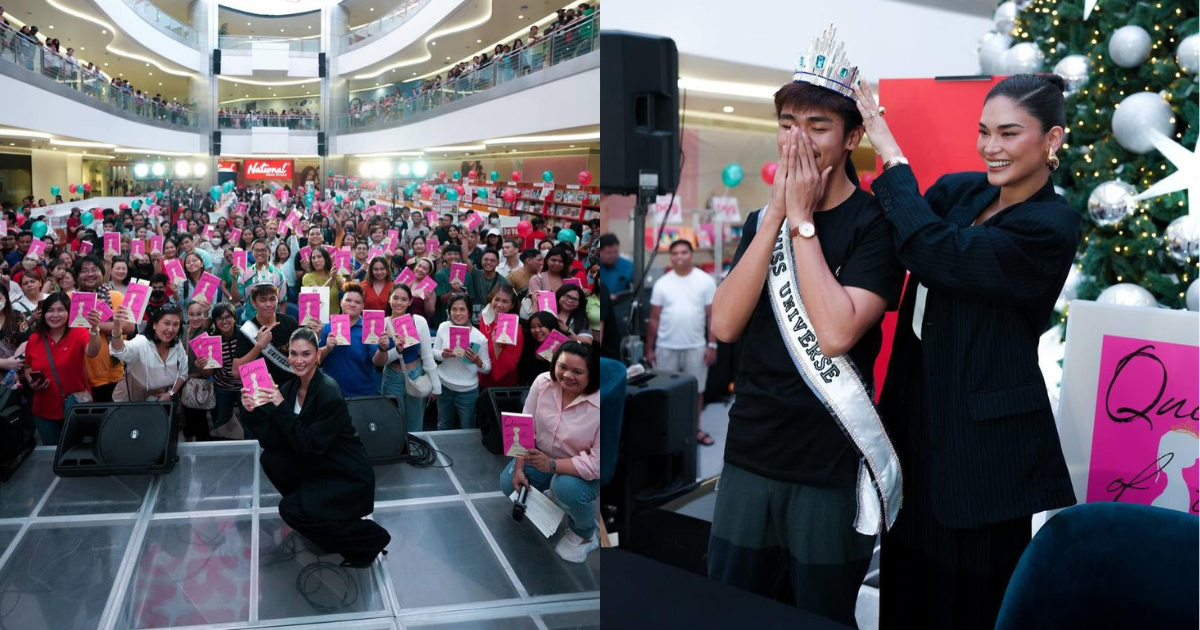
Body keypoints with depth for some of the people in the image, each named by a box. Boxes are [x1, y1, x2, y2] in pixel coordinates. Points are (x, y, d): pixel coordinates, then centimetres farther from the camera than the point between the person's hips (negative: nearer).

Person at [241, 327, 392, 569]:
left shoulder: (329, 394, -23)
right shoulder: (289, 388, 0)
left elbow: (310, 446, -25)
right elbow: (272, 442, -1)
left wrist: (282, 406, -29)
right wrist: (253, 411, -15)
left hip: (350, 477, -8)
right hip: (318, 468, 8)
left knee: (290, 508, -18)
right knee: (270, 459, -2)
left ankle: (371, 539, -4)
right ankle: (311, 511, 14)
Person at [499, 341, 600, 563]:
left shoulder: (599, 405, -34)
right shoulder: (542, 383, -18)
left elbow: (597, 463, -32)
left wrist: (552, 465, -40)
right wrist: (519, 468, -14)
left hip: (586, 472, -5)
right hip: (543, 456, 5)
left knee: (566, 487, -33)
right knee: (508, 484, -10)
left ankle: (585, 535, -1)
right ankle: (549, 492, 22)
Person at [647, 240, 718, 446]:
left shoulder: (705, 281, -1)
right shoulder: (662, 283, 2)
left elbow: (712, 316, 0)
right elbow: (654, 319, 5)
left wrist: (712, 345, -5)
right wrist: (649, 348, 4)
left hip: (696, 347, 0)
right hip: (666, 347, 1)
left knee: (696, 390, 9)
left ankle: (696, 429, 23)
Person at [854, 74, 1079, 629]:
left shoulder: (1052, 228, -15)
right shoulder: (958, 191, 5)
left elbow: (934, 253, -25)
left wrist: (891, 155, -19)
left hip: (984, 432, -6)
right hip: (918, 415, 6)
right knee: (910, 582, 18)